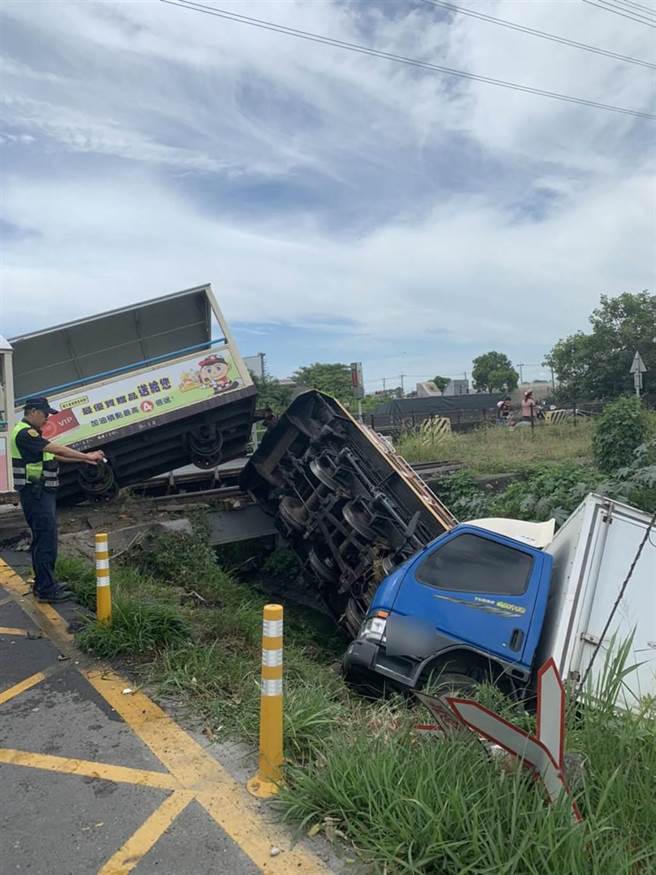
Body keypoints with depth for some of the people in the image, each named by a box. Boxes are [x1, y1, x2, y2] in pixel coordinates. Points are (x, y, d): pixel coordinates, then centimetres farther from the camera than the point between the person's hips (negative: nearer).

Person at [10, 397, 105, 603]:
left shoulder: (31, 433, 17)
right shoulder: (25, 433, -17)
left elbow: (54, 455, 19)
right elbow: (58, 449, -21)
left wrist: (84, 459, 14)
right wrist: (87, 456, -16)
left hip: (42, 493, 11)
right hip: (35, 493, -11)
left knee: (42, 539, 15)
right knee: (46, 540, -10)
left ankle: (43, 584, 24)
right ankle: (47, 590, -6)